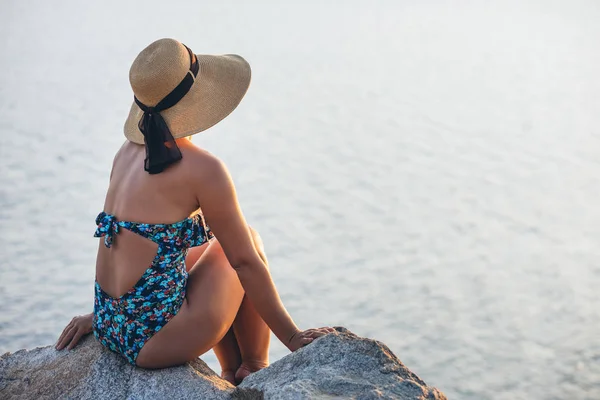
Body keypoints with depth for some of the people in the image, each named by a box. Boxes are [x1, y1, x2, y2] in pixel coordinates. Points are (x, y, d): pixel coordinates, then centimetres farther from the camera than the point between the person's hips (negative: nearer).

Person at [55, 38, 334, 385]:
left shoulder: (130, 149, 7)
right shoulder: (202, 169, -16)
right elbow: (246, 262, -10)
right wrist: (293, 337, -1)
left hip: (110, 328, 7)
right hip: (154, 340, -7)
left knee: (216, 246, 26)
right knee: (248, 240, 13)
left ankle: (233, 374, 31)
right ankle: (256, 370, 23)